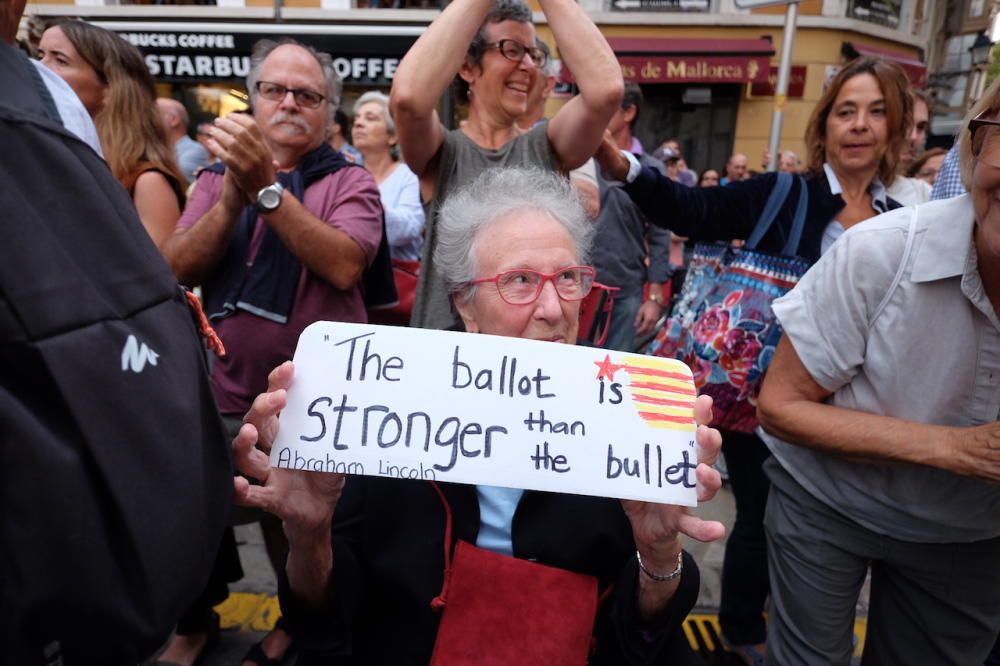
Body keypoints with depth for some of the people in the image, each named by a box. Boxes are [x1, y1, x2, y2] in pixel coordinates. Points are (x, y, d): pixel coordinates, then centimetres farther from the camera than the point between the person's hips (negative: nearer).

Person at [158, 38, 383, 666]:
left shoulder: (349, 181, -3)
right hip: (223, 394, 4)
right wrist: (234, 196, -19)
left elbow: (343, 266, -22)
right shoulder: (217, 177, 8)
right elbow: (178, 268, -6)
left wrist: (268, 188, -24)